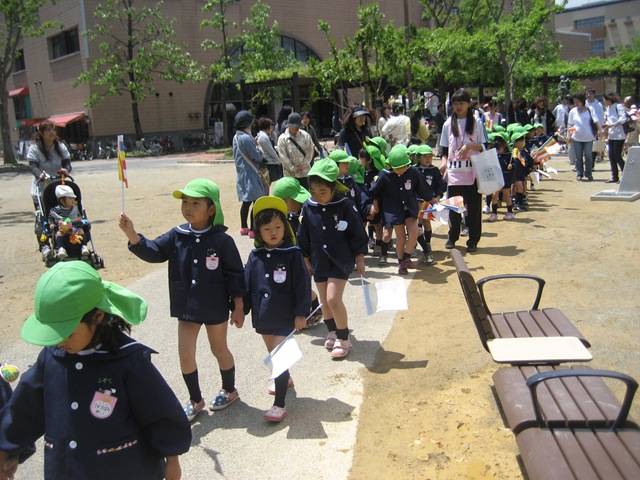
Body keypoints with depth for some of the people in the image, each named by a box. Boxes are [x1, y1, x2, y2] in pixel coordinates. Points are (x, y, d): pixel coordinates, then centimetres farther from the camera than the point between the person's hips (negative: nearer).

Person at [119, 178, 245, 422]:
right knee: (185, 354, 8)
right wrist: (131, 234, -30)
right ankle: (195, 399, 28)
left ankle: (229, 390, 39)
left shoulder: (222, 240, -15)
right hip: (186, 307, 4)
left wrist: (238, 307, -8)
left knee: (219, 349, 15)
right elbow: (153, 251, -13)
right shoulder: (176, 236, -3)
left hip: (215, 308, -4)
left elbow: (235, 275, -10)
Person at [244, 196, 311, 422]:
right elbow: (247, 285, 8)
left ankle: (279, 404, 0)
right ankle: (285, 379, 48)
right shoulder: (255, 257, 1)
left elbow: (302, 285, -10)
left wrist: (301, 313, -12)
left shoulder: (293, 254, -11)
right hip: (263, 317, 5)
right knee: (273, 355, 22)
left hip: (285, 317, -5)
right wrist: (242, 310, 8)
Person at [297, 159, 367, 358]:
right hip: (319, 260, 4)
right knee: (324, 301, 13)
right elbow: (303, 236, 7)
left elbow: (357, 233, -7)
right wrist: (305, 259, 12)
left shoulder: (345, 205, -14)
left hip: (341, 260, -4)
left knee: (333, 299, -12)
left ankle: (343, 339, 5)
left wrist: (359, 259, -3)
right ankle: (332, 332, 35)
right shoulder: (308, 207, -4)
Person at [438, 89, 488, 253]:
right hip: (454, 173, 2)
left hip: (473, 173, -1)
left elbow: (484, 147, 3)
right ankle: (452, 237, 22)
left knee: (474, 207, 2)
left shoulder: (477, 123, 3)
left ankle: (473, 240, 13)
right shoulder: (448, 124, 9)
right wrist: (444, 162, -4)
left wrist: (470, 146, -15)